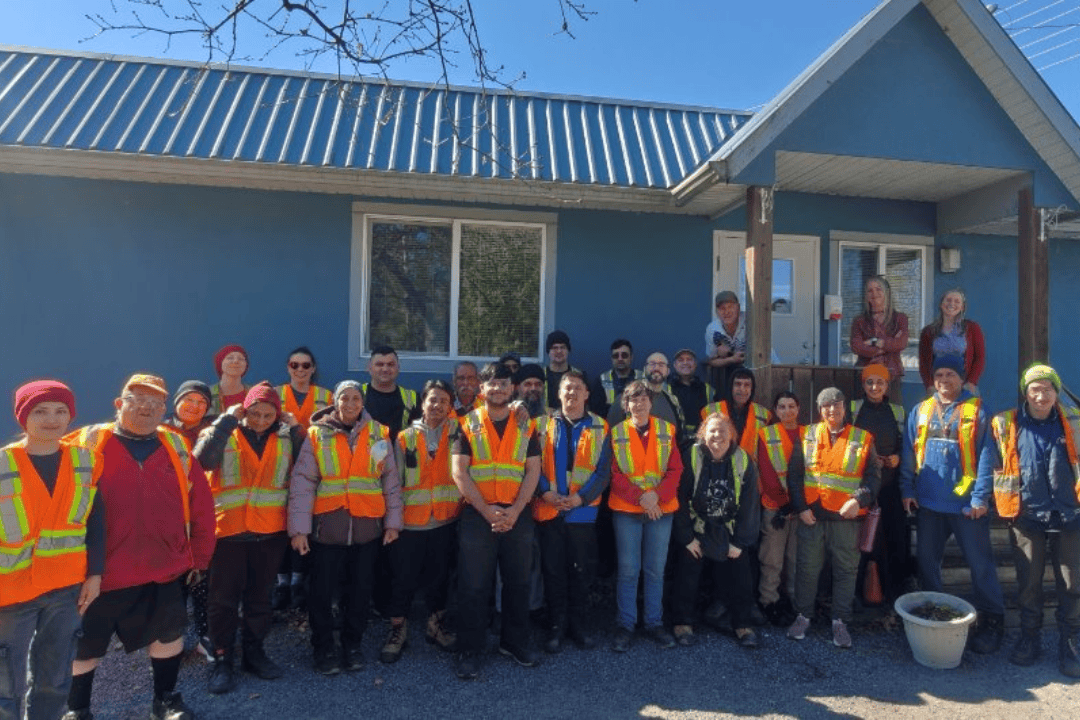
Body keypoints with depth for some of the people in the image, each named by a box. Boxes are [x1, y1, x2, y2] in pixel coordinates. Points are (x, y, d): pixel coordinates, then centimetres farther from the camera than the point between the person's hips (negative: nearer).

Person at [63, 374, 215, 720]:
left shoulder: (177, 448, 4)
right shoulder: (89, 443, -4)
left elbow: (202, 505, 7)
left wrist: (200, 555, 8)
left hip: (165, 567, 2)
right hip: (99, 570, -2)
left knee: (169, 632, 14)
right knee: (84, 643, 13)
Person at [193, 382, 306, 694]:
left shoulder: (285, 437, 5)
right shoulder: (224, 434, -3)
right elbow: (203, 459, -23)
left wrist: (296, 429, -10)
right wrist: (227, 420, -19)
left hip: (270, 531, 3)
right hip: (228, 529, -2)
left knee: (260, 595, 14)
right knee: (224, 597, 5)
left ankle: (254, 652, 30)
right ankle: (222, 659, 19)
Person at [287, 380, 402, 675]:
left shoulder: (378, 434, 4)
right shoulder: (317, 435, 0)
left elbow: (391, 481, 7)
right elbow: (302, 483, -4)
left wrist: (393, 521, 5)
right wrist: (299, 528, -8)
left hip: (367, 526, 2)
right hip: (326, 526, -1)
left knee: (361, 590, 13)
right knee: (322, 591, 7)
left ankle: (353, 645, 32)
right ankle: (324, 648, 27)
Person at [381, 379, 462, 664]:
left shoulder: (455, 432, 3)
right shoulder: (405, 438, 2)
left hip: (445, 521, 1)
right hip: (411, 521, -1)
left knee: (440, 575, 14)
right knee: (405, 578, 6)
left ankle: (436, 624, 32)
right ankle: (397, 630, 23)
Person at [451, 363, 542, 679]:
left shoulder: (525, 427, 8)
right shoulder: (467, 426, 2)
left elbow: (533, 471, 2)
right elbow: (459, 472, -5)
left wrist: (514, 511, -10)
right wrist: (487, 510, -14)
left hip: (517, 516, 2)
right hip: (477, 516, -2)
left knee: (518, 582, 11)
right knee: (473, 586, 2)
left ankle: (514, 642, 28)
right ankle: (469, 650, 15)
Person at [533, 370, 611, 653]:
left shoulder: (600, 428, 3)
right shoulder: (543, 424, 4)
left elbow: (603, 471, -2)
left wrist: (579, 498, -13)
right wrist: (546, 493, -16)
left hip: (583, 511, 0)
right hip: (548, 511, 0)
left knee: (581, 571, 9)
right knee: (553, 571, 8)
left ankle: (579, 623, 26)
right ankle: (556, 625, 23)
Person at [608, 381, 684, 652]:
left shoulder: (667, 431, 4)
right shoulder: (616, 433, 0)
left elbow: (675, 470, 0)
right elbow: (615, 474, -3)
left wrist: (657, 495, -14)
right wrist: (640, 497, -14)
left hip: (661, 508, 1)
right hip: (626, 509, -1)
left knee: (656, 569, 9)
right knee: (628, 569, 2)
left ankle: (654, 623, 23)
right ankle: (625, 625, 15)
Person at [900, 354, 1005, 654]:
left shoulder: (976, 410, -4)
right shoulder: (920, 411, 7)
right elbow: (909, 454, 8)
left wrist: (981, 496, -13)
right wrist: (907, 489, 2)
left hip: (967, 503, -4)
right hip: (928, 502, 4)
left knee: (980, 562, 5)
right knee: (927, 560, 13)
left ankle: (992, 618, 20)